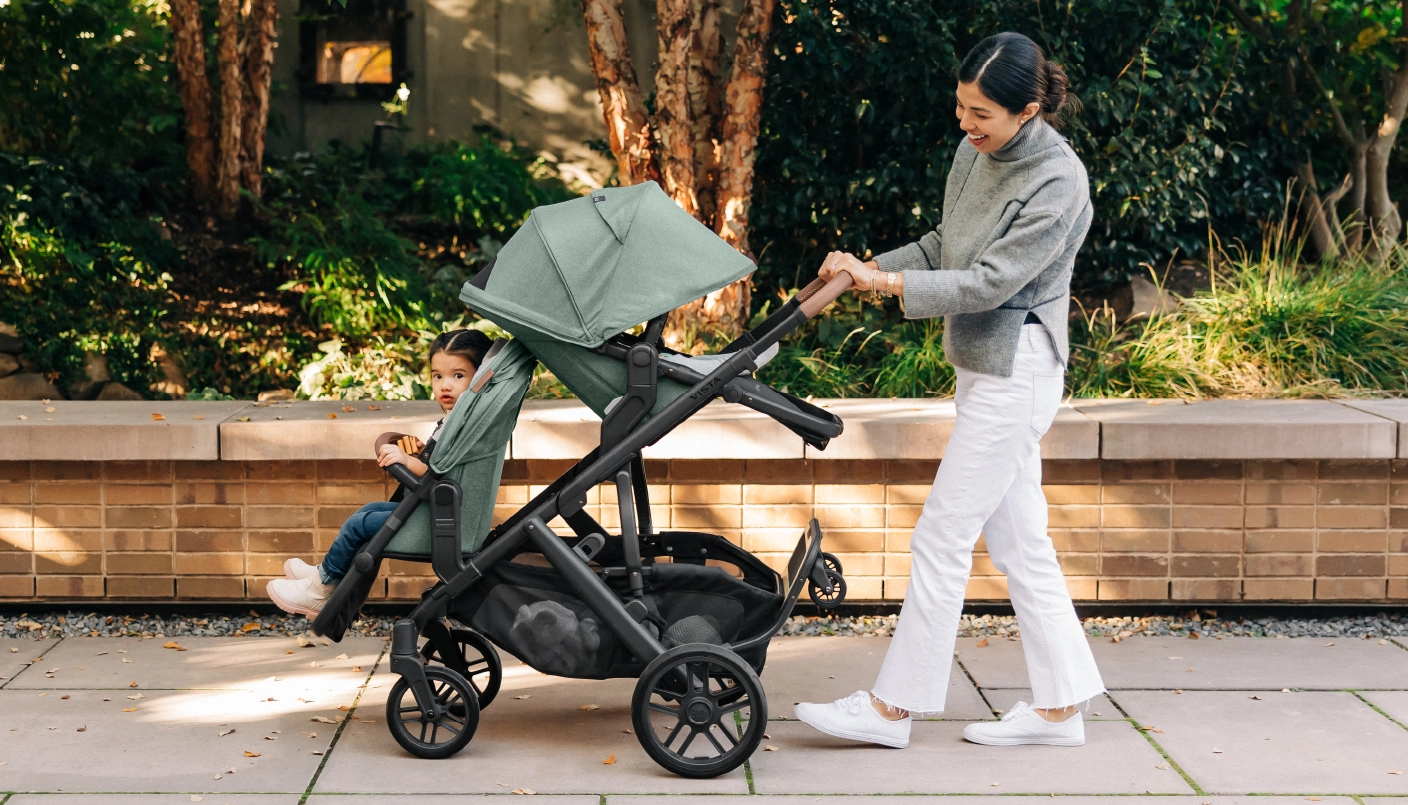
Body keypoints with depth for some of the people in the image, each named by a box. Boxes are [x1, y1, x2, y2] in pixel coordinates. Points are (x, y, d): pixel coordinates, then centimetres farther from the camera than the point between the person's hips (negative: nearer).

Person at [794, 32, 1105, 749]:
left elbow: (989, 283, -21)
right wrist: (873, 266, 3)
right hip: (982, 368, 9)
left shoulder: (1057, 183, -19)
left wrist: (887, 283, -20)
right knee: (1019, 542, 11)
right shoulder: (975, 152, 6)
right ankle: (1058, 707, 18)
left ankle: (892, 708, 3)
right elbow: (945, 245, 18)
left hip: (1016, 373, -9)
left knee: (941, 537, -5)